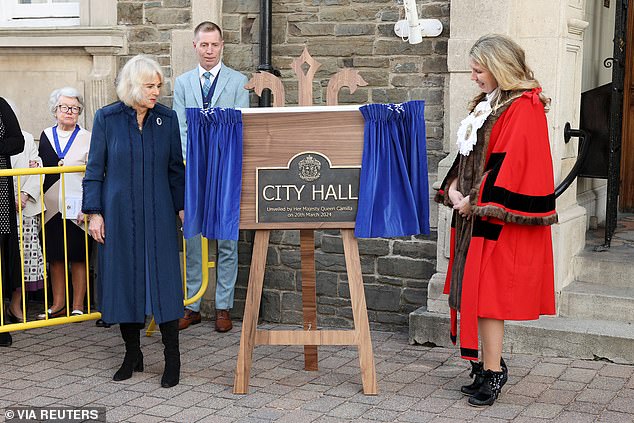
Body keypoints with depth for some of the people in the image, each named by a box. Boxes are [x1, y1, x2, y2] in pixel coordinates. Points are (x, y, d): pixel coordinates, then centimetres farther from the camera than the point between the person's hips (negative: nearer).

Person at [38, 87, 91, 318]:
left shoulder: (87, 138, 0)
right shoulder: (46, 136, 12)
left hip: (76, 209, -4)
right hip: (52, 208, 4)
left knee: (78, 257, 2)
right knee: (55, 256, 8)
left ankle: (78, 306, 9)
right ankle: (58, 304, 17)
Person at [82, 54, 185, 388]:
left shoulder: (167, 118, 3)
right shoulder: (107, 118, -2)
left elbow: (176, 168, 9)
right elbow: (95, 169, 0)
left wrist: (182, 207, 5)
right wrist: (94, 213, -4)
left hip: (158, 214, 1)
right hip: (118, 214, 0)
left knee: (163, 280, -2)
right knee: (123, 280, 5)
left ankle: (172, 358, 7)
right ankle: (132, 354, 20)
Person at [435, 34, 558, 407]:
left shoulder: (524, 108, -12)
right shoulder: (488, 105, 16)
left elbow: (511, 164, -20)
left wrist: (476, 201, -17)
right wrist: (453, 187, 3)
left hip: (500, 220, -9)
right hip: (476, 212, 9)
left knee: (486, 290, -7)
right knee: (475, 289, 9)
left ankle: (492, 371, 1)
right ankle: (490, 364, 18)